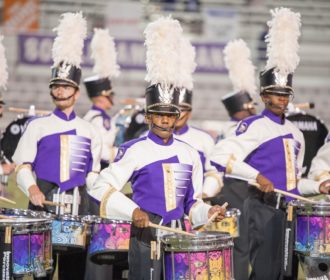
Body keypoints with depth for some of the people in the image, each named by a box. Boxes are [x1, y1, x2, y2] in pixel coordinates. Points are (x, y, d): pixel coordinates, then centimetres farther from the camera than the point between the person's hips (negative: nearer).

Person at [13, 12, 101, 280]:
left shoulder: (89, 131, 11)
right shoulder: (37, 126, 4)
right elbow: (23, 166, 0)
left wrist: (93, 198, 1)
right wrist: (32, 188, -18)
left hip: (78, 205, 2)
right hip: (44, 201, -2)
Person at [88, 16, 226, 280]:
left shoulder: (189, 154, 11)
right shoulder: (135, 150, -4)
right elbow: (103, 187, -9)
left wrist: (207, 212, 0)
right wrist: (133, 211, -20)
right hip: (146, 236, -5)